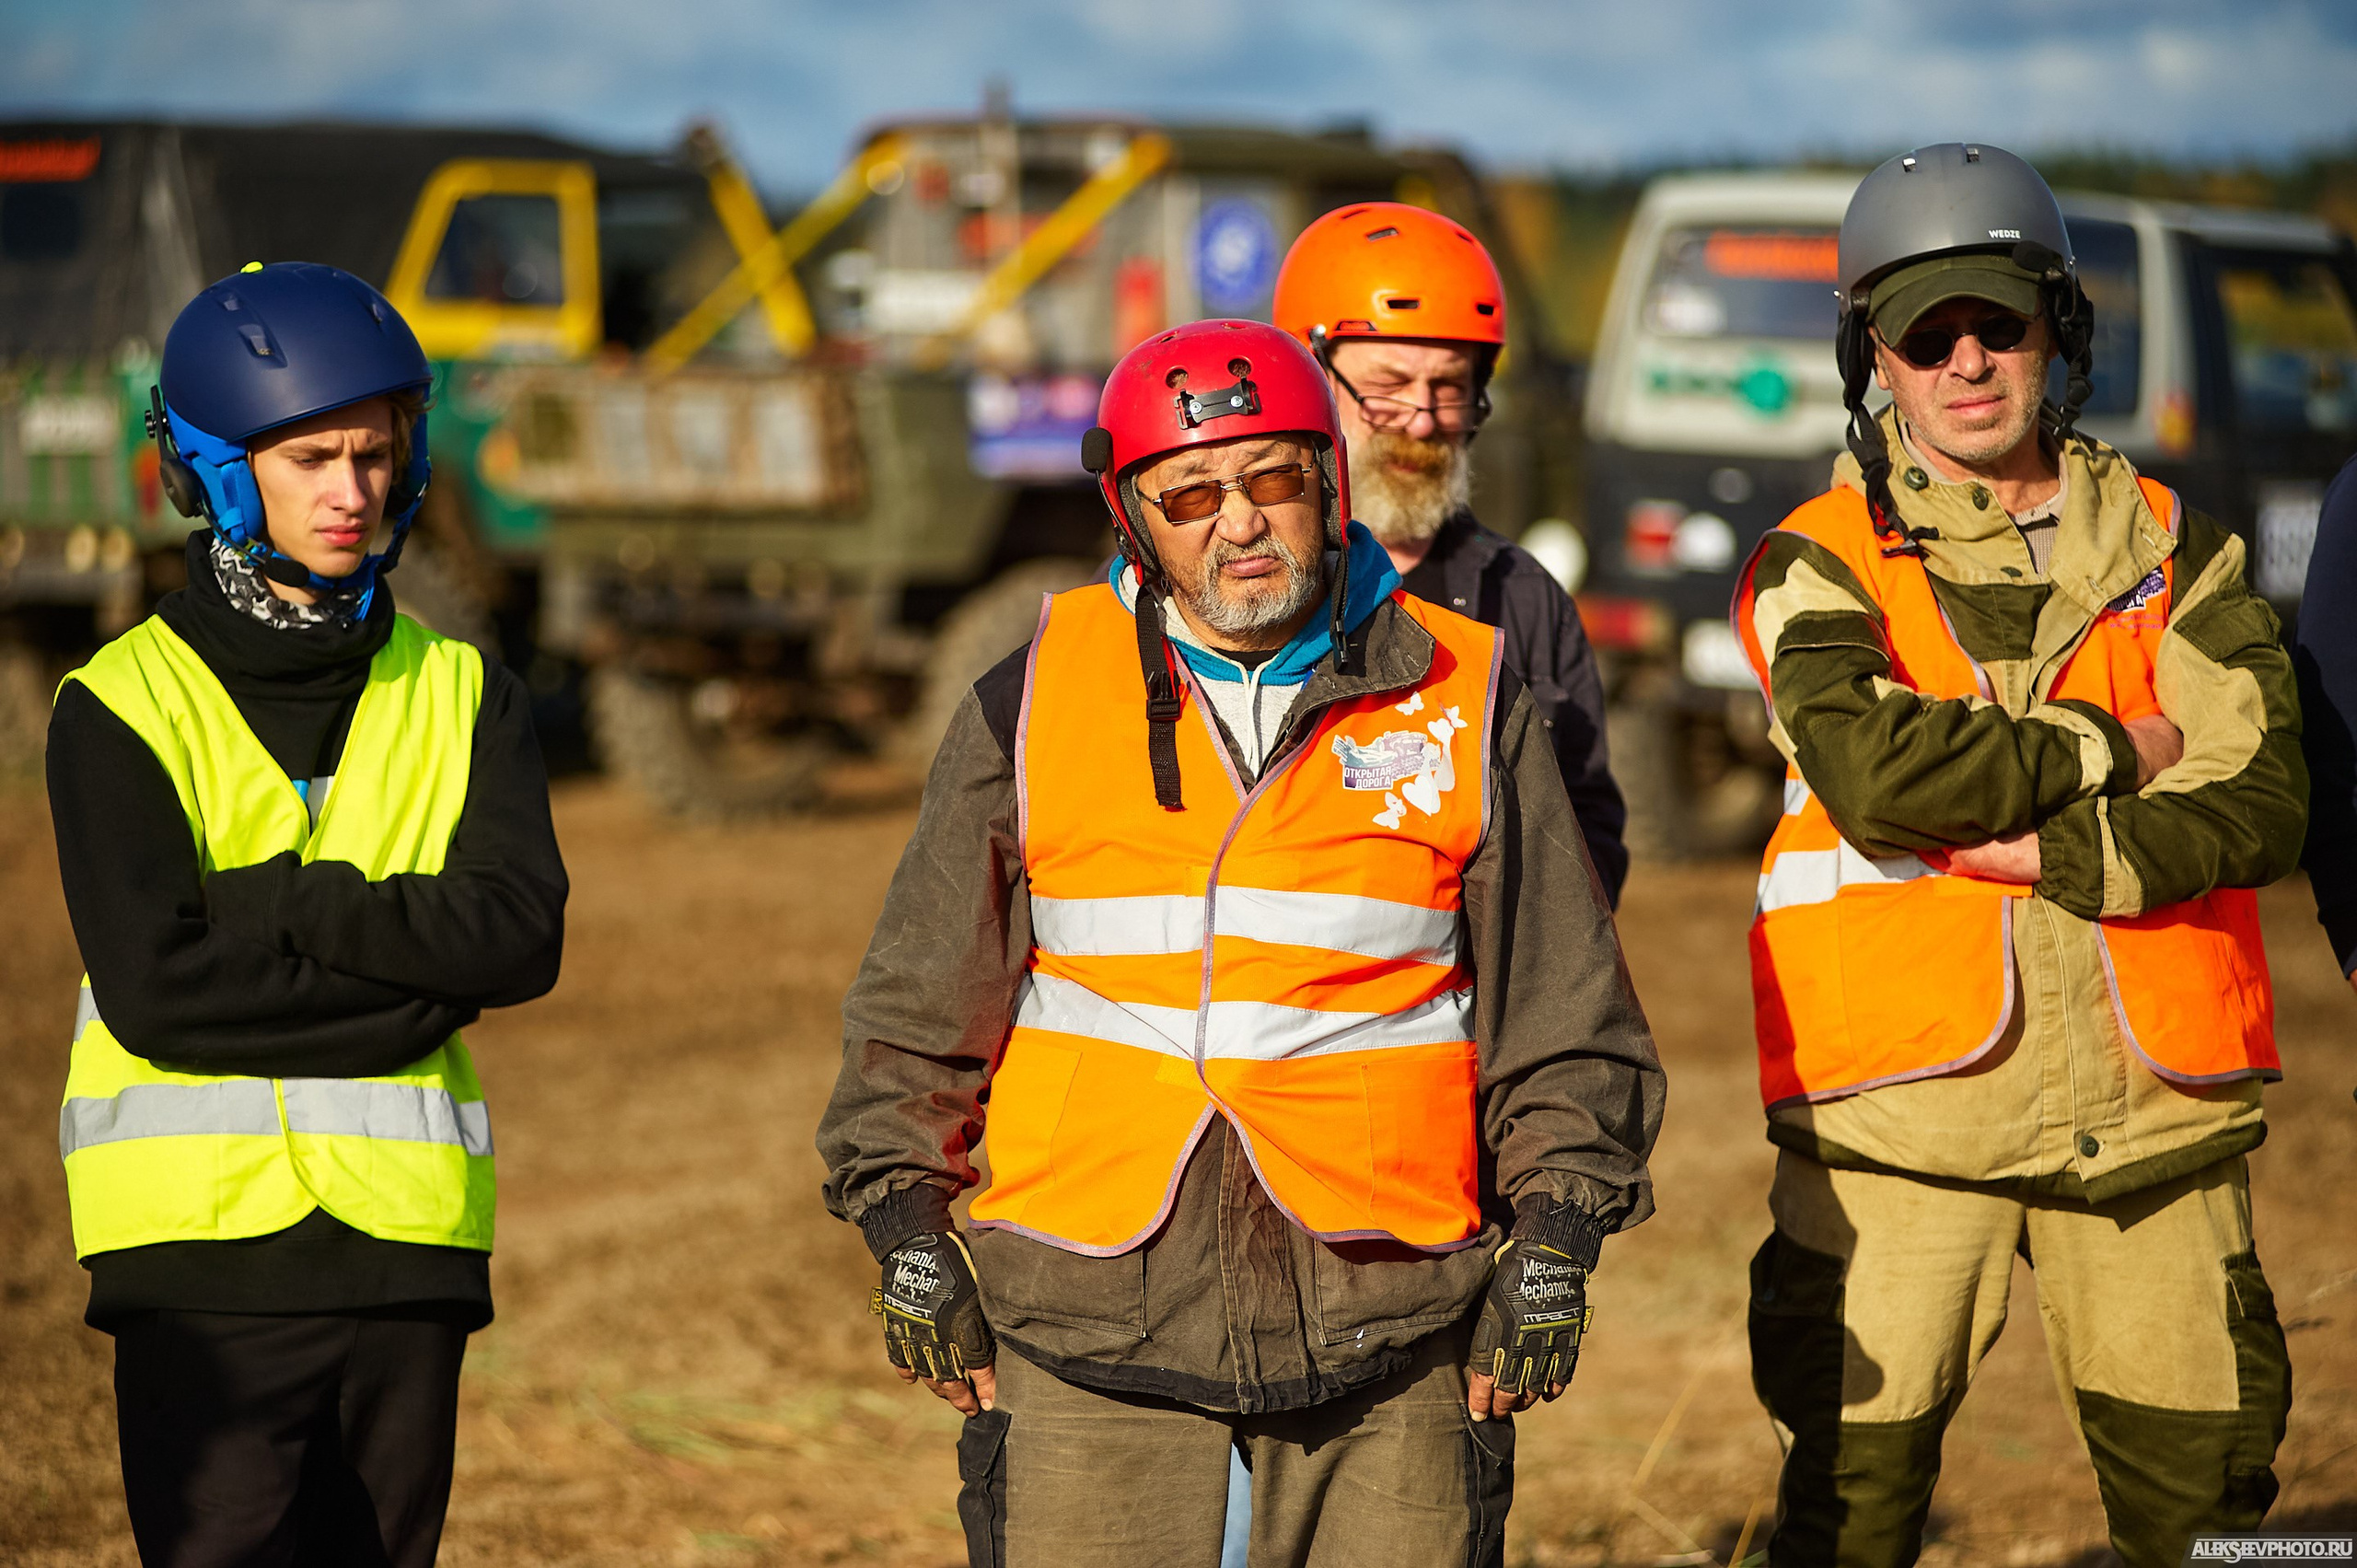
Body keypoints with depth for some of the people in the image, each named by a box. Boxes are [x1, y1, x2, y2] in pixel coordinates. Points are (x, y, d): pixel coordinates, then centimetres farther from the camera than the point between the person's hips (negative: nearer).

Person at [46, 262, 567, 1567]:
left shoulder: (460, 694, 11)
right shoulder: (123, 706, -1)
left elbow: (523, 933, -5)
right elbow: (152, 986, -13)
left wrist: (280, 903, -13)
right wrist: (422, 979, -10)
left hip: (407, 1242, 4)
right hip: (204, 1241, -3)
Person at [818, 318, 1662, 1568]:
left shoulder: (1466, 703, 5)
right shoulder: (1035, 703, 6)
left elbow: (1562, 1011, 11)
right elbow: (923, 997, 12)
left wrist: (1554, 1241, 5)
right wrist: (910, 1234, 8)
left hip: (1379, 1316, 0)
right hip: (1093, 1318, 0)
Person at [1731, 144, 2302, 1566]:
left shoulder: (2170, 549, 11)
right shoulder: (1822, 567, 3)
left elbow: (2263, 800, -3)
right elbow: (1874, 770, -18)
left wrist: (2054, 855, -14)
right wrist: (2111, 750, -8)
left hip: (2150, 1113, 3)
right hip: (1904, 1109, -2)